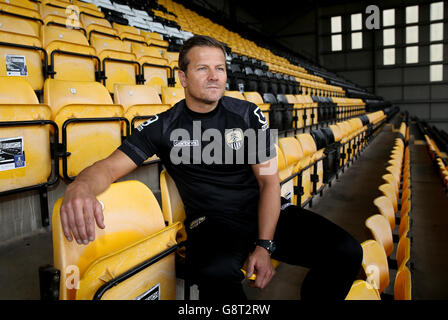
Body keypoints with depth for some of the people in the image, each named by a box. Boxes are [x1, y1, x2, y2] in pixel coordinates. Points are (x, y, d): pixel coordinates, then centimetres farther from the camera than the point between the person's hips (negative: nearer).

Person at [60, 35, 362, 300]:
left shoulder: (248, 114, 2)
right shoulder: (163, 127, -1)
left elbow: (269, 180, 0)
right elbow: (111, 167, -8)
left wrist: (264, 246, -11)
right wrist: (81, 187, -34)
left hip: (267, 213, 3)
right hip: (212, 222, -2)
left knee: (345, 252, -17)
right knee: (215, 272, -39)